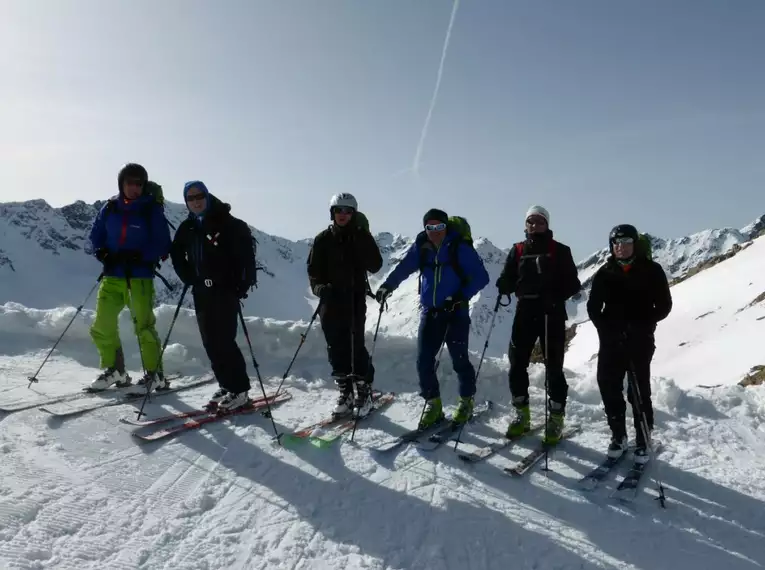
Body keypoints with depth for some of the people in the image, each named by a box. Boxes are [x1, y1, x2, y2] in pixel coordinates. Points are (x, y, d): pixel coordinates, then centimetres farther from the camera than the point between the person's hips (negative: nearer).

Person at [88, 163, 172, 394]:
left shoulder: (152, 210, -4)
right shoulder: (110, 208, 8)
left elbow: (162, 245, -7)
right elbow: (96, 236, 17)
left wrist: (138, 256, -21)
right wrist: (102, 253, -4)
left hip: (140, 277, -5)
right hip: (112, 276, 5)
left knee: (144, 326, -8)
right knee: (102, 326, 8)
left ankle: (155, 375, 4)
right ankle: (113, 369, 26)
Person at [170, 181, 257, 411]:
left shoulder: (228, 223, -7)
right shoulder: (187, 228, 11)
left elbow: (246, 253, -12)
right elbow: (177, 254, 23)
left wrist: (243, 284, -14)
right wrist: (189, 278, 11)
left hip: (226, 290, -6)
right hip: (201, 292, 6)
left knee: (224, 340, -10)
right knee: (210, 342, 6)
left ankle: (240, 389, -2)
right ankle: (226, 385, 16)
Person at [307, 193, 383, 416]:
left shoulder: (361, 237, 2)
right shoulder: (323, 239, 6)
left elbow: (375, 266, -7)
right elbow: (313, 270, 7)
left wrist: (363, 237, -15)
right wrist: (319, 286, -13)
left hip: (355, 300, -2)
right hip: (330, 301, 2)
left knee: (355, 346, -7)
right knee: (336, 348, 5)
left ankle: (364, 391, 8)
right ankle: (345, 393, 17)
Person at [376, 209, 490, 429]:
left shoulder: (460, 248, -10)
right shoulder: (421, 248, 2)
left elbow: (481, 276, -11)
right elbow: (404, 267, 4)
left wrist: (462, 296, -22)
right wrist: (388, 286, -13)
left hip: (456, 312, -4)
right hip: (429, 311, 4)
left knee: (459, 360, 2)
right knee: (424, 361, -1)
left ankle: (466, 402, 25)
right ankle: (433, 405, 14)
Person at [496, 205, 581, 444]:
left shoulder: (559, 251, 2)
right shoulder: (518, 250, 10)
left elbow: (573, 284, -2)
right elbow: (508, 279, 11)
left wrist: (555, 296, -20)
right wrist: (504, 287, -13)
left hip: (552, 314, -3)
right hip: (525, 312, 3)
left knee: (553, 367, 0)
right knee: (517, 364, 3)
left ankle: (556, 418, 12)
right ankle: (521, 414, 18)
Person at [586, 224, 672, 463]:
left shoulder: (651, 270, 0)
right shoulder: (604, 274, 6)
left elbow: (664, 305, 0)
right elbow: (593, 307, 7)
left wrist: (642, 325, -11)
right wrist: (606, 329, -7)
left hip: (640, 341, -2)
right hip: (610, 340, 3)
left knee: (639, 390, -3)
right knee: (609, 387, 3)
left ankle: (643, 440, 12)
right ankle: (618, 435, 19)